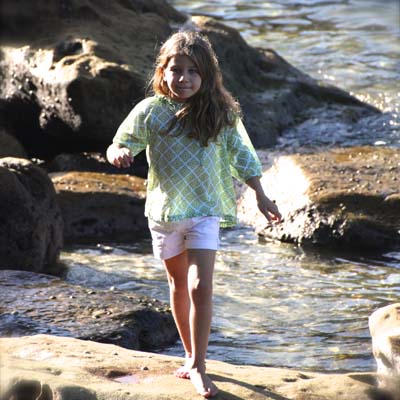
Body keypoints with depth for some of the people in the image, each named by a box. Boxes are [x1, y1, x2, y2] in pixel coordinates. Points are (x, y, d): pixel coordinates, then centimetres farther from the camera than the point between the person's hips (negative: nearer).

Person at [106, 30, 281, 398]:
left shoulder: (221, 113, -7)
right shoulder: (150, 111, -8)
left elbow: (241, 155, 5)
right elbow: (121, 145, -1)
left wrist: (261, 196, 9)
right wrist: (119, 153, -26)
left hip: (205, 211, -2)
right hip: (164, 210, 2)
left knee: (200, 288, -13)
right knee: (178, 285, 15)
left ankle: (198, 368, -6)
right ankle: (191, 356, 31)